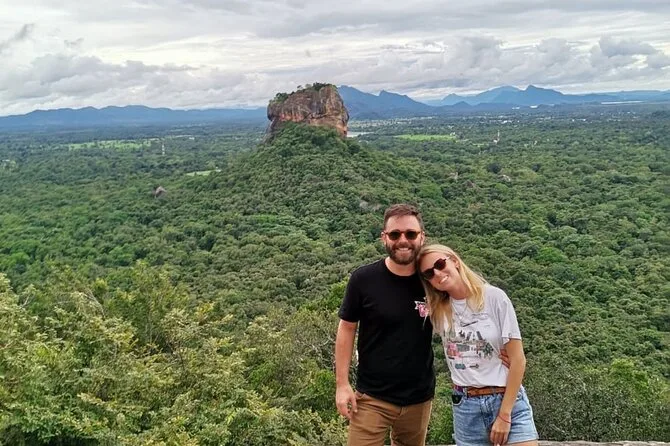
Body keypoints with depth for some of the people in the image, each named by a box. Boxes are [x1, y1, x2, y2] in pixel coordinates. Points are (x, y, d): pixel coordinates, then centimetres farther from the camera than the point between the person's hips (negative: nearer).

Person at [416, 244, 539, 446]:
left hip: (508, 400, -3)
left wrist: (504, 414, -8)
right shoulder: (437, 310, 3)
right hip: (465, 407, 3)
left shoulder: (493, 297, -7)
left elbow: (518, 359, -7)